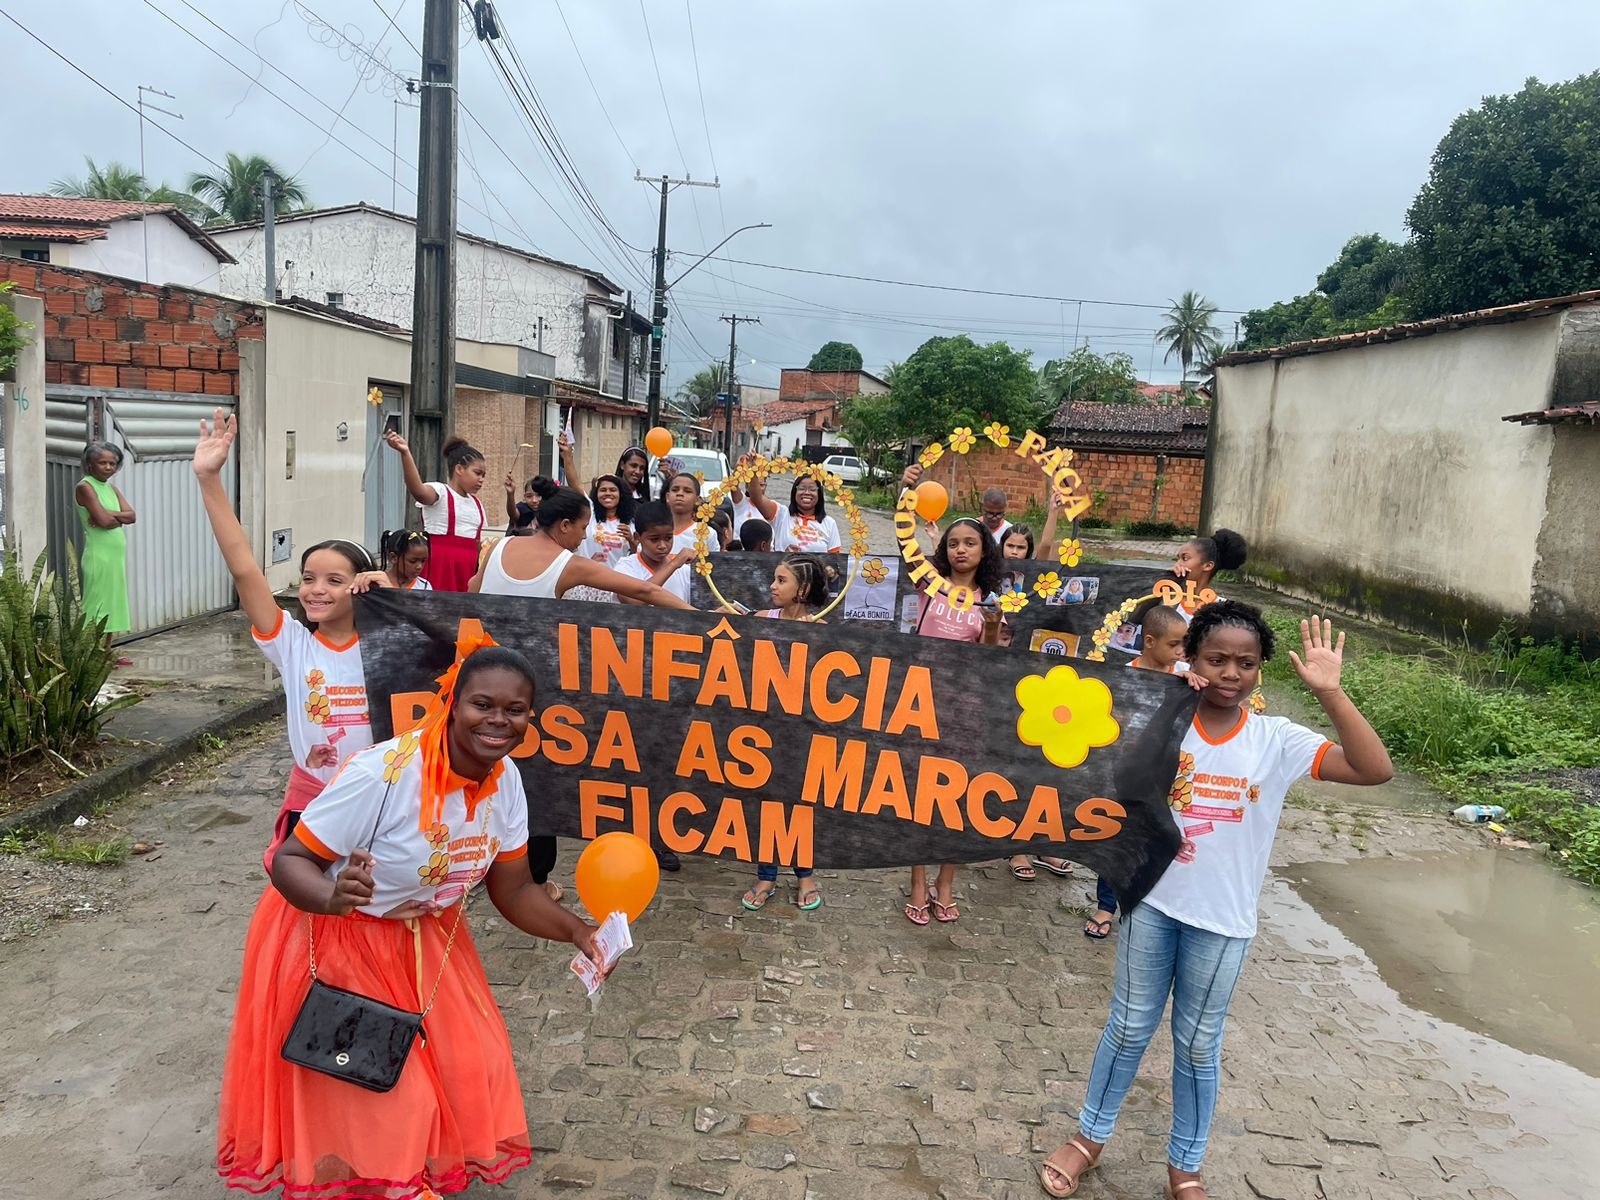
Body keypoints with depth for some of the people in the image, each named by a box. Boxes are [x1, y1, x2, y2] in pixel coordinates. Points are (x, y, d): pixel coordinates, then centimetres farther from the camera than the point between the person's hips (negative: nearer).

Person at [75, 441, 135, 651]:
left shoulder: (111, 488, 15)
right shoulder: (85, 487, -7)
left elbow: (131, 516, 3)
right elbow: (103, 520, -18)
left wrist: (108, 514, -12)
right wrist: (119, 517, 0)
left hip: (117, 555, 8)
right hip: (98, 555, -8)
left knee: (112, 603, 11)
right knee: (97, 604, -6)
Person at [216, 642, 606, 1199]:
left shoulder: (505, 781, -12)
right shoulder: (382, 773, -34)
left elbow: (512, 891, -4)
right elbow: (289, 861, -26)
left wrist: (575, 931, -19)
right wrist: (334, 898, -47)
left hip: (424, 939, 6)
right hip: (334, 942, -6)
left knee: (467, 1065, 10)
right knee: (359, 1094, 6)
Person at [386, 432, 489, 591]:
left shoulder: (477, 504, 17)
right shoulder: (439, 492, -6)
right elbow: (417, 490, -30)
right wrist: (405, 453, -44)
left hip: (467, 571, 7)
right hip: (439, 567, -7)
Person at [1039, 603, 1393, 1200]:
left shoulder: (1277, 740, -9)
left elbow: (1376, 769, -18)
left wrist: (1329, 692, -28)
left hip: (1223, 920, 0)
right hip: (1152, 902, 0)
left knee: (1199, 1044, 16)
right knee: (1130, 1027, 16)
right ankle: (1090, 1136, 36)